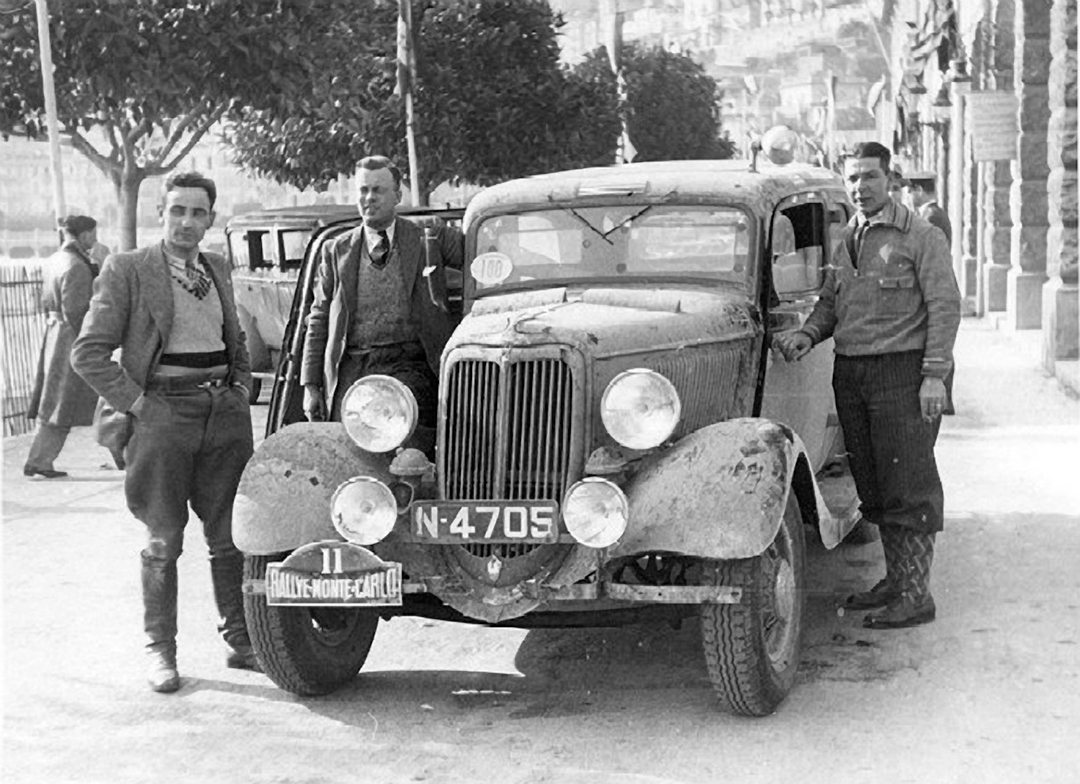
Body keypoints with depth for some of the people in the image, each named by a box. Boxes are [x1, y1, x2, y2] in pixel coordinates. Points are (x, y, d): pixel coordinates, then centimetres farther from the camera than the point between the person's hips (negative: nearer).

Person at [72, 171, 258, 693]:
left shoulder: (217, 270, 14)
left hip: (224, 414, 5)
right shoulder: (126, 270, -3)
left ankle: (240, 640, 18)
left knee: (231, 536, 8)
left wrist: (240, 392, 12)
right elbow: (88, 353, -8)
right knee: (163, 541, 1)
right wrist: (139, 406, -12)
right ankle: (159, 650, 12)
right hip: (164, 415, -5)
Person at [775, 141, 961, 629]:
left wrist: (934, 376, -14)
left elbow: (944, 306, -7)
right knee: (872, 484, 10)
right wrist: (807, 335, -1)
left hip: (902, 370, -6)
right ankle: (896, 580, 20)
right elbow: (830, 303, 21)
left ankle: (915, 595, -2)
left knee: (908, 482, -6)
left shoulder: (921, 236, -3)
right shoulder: (843, 240, 15)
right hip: (849, 371, 6)